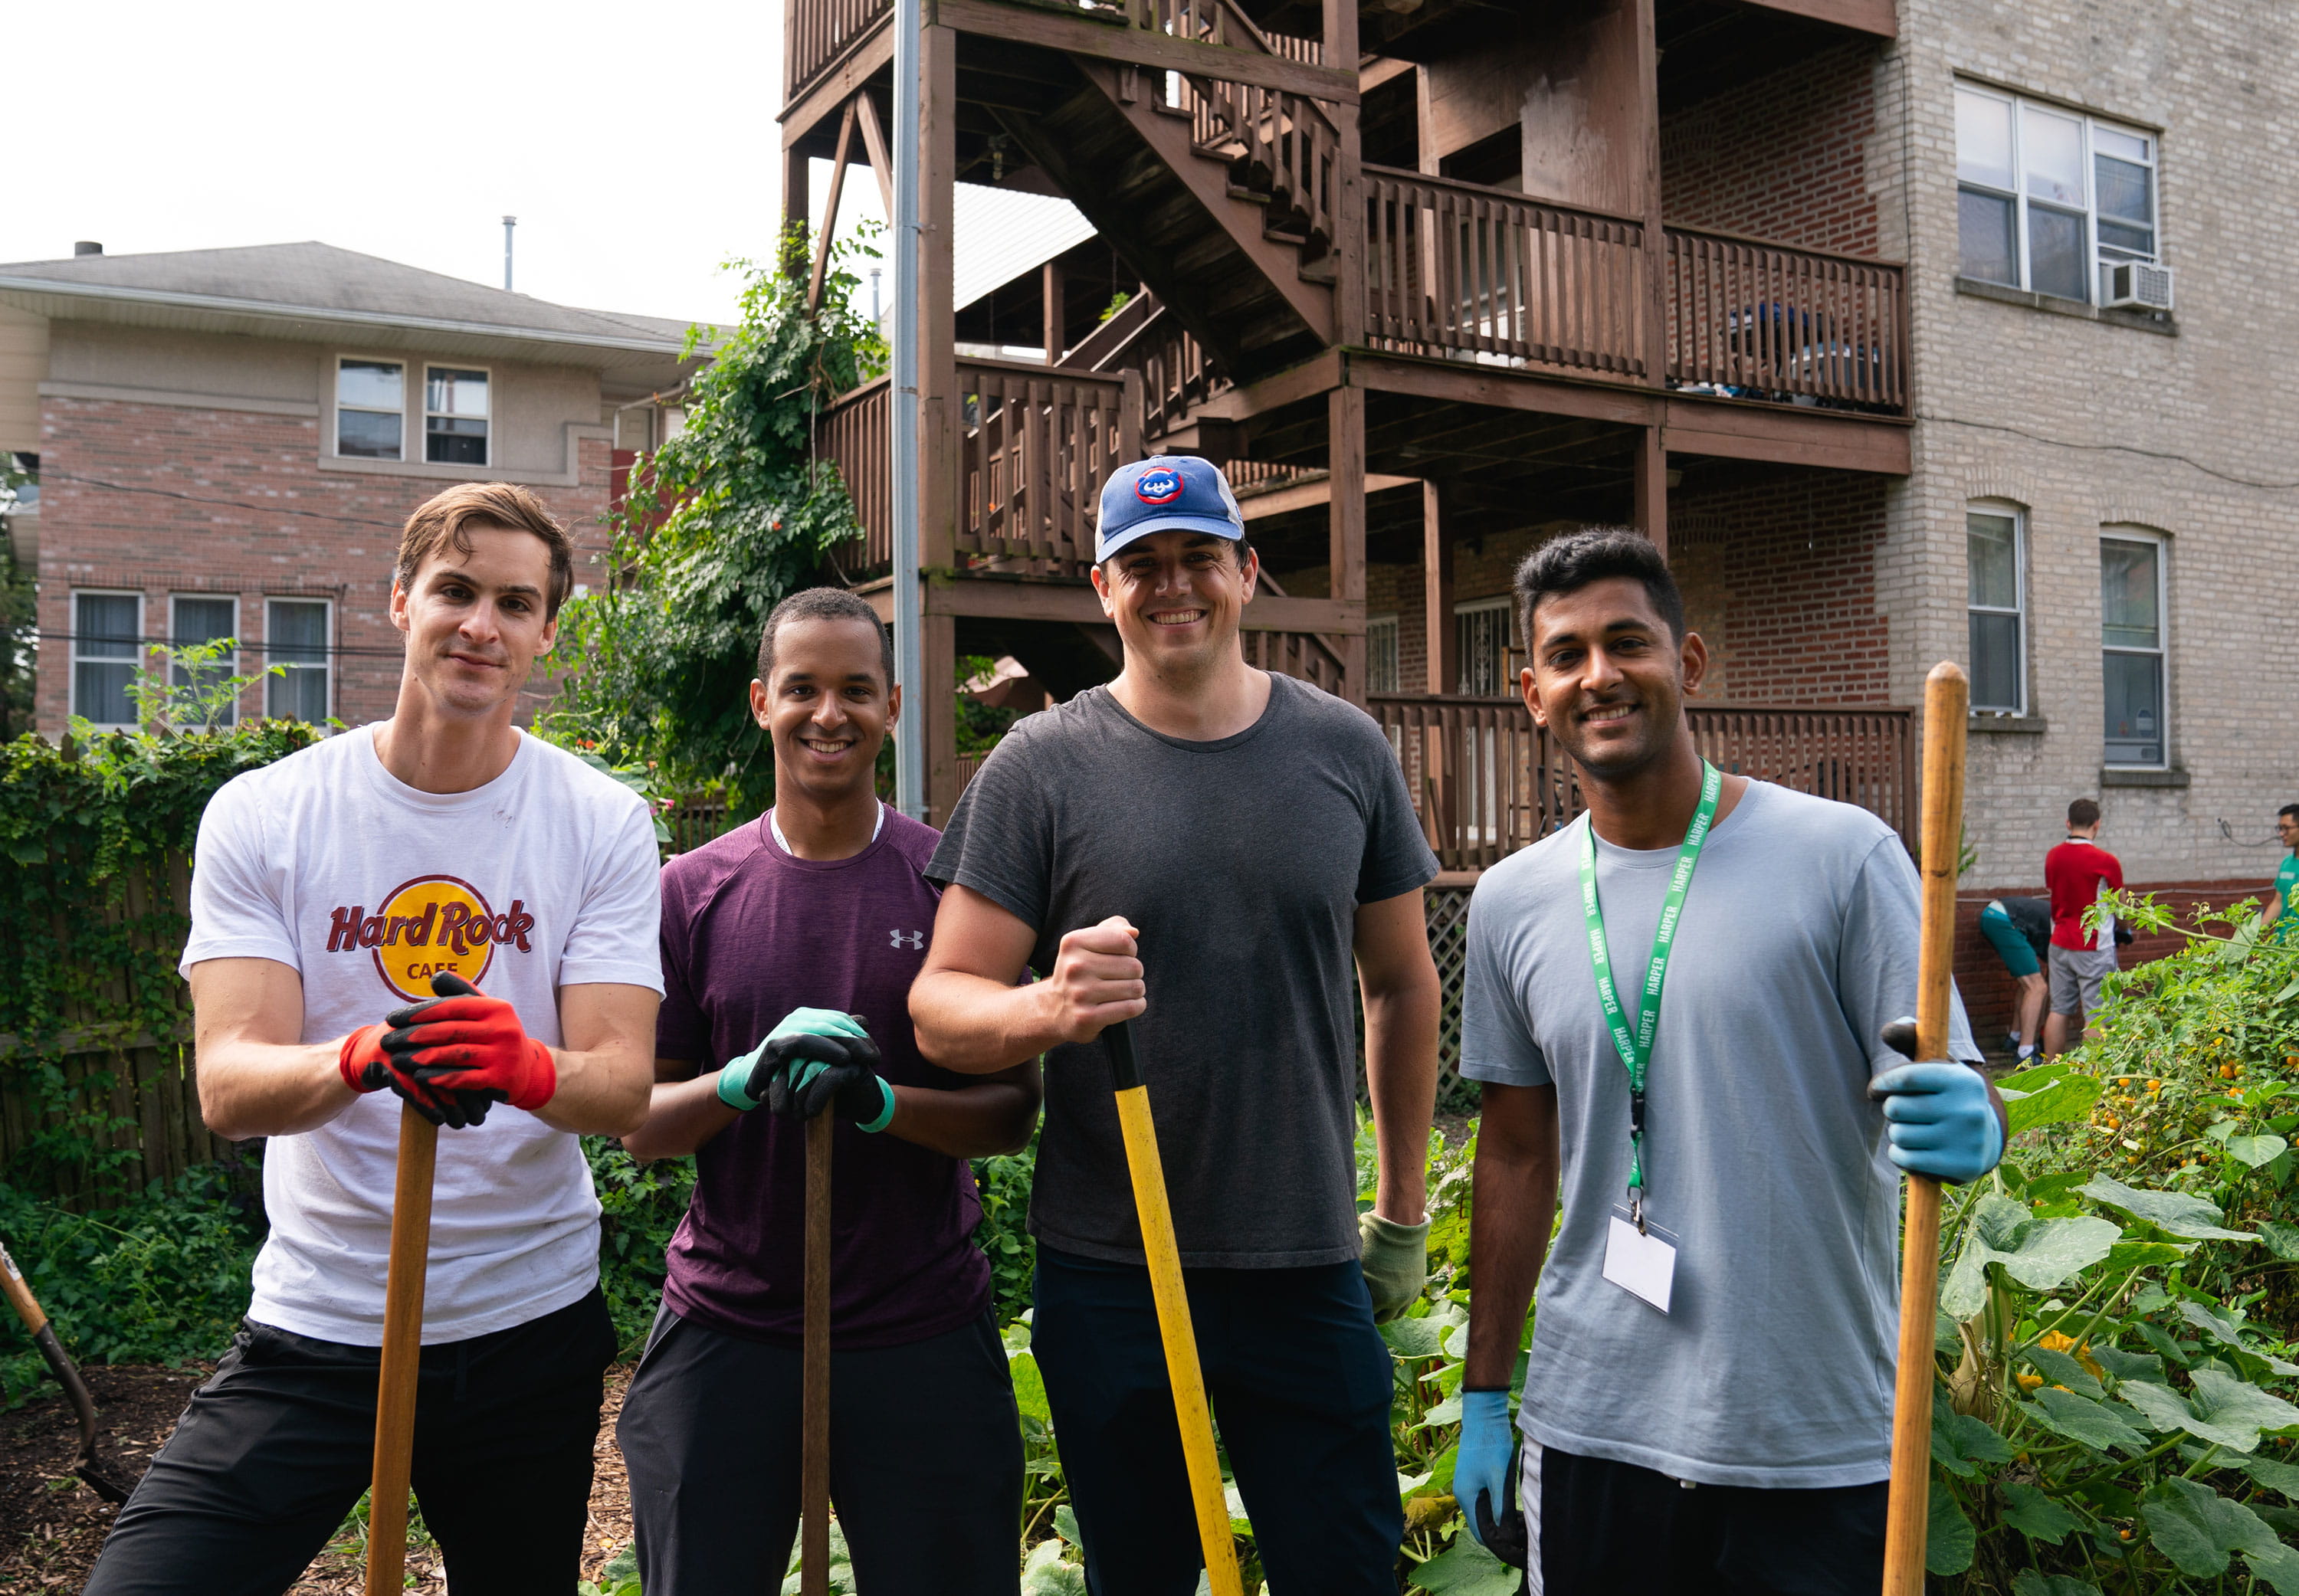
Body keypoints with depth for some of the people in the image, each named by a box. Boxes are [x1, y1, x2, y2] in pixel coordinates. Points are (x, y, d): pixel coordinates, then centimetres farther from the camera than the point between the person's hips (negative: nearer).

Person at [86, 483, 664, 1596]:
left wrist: (533, 1068, -35)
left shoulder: (603, 823, -4)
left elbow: (624, 1086, -12)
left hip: (531, 1326, 1)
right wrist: (360, 1058, -35)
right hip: (312, 1326, 0)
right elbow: (227, 1089, -13)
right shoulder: (260, 815, -4)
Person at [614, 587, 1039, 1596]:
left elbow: (1012, 1108, -2)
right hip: (725, 1331, 1)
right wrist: (747, 1078, -18)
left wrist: (878, 1100, -21)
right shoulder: (692, 892, 3)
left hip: (924, 1334, -1)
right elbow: (638, 1126, 2)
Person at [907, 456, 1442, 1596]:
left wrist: (1404, 1212, 14)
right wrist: (1050, 1007, -28)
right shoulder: (1041, 765, -3)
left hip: (1309, 1273, 2)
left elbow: (1403, 985, 12)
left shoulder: (1345, 750, 4)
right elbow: (940, 1007, -6)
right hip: (1107, 1279, -1)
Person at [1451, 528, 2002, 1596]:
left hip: (1818, 1450, -2)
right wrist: (1484, 1397, 13)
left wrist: (1964, 1128, -30)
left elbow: (1954, 1092, -6)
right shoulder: (1511, 903, 4)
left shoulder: (1840, 855, -8)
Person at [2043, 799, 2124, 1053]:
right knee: (2096, 1015, -2)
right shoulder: (2106, 861, -12)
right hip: (2095, 947, -5)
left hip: (2060, 944, 6)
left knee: (2059, 1010, 11)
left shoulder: (2053, 857, 3)